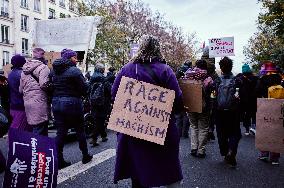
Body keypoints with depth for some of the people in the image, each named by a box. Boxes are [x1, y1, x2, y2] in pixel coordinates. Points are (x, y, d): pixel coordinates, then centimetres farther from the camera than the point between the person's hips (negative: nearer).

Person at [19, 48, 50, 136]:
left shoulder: (24, 70, 17)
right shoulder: (43, 68, -9)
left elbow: (20, 89, 19)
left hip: (27, 103, 8)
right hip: (40, 103, -8)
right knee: (40, 132, -2)